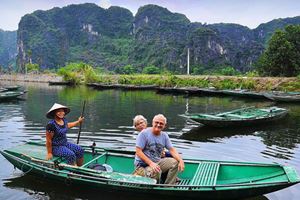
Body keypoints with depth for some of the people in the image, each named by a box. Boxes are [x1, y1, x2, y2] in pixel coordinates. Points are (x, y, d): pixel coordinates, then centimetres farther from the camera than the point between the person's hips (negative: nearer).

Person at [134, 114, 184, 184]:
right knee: (156, 172, -36)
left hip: (157, 162, 7)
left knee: (175, 162, -12)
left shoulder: (164, 135, 8)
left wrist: (181, 160, -17)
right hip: (143, 164, -7)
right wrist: (151, 163, -28)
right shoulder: (144, 133, -11)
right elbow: (138, 151, -17)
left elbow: (172, 150, 2)